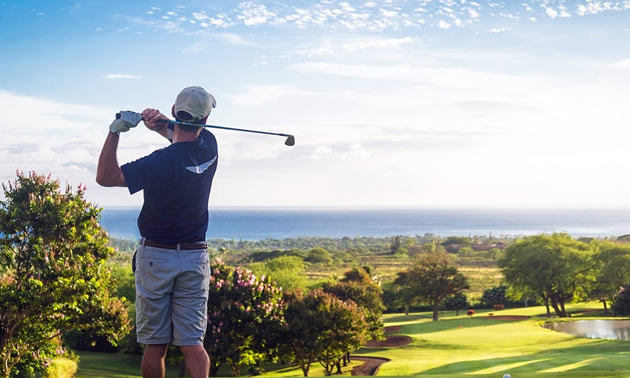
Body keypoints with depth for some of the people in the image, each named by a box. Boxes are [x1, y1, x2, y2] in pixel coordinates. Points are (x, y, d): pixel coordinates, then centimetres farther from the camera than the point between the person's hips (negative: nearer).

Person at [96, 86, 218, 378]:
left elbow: (105, 176, -17)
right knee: (192, 343, 1)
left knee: (155, 345, 6)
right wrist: (160, 124, -2)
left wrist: (115, 131, -17)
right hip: (195, 258, 4)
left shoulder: (163, 162, -19)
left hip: (155, 257, -4)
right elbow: (186, 137, 19)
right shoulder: (209, 147, -1)